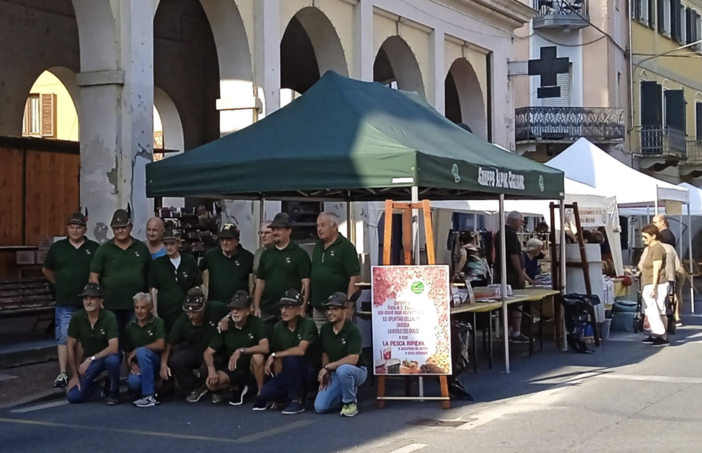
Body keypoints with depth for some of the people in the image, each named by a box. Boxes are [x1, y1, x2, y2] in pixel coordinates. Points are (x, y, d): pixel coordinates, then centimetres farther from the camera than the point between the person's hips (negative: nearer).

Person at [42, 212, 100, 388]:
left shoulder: (94, 248, 1)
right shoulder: (57, 247, 5)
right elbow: (46, 270, 18)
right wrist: (59, 283, 12)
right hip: (65, 302, 0)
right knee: (64, 337, -5)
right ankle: (62, 373, -7)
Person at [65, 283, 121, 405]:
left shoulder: (109, 318, -23)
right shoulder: (77, 318, -14)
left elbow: (114, 348, -30)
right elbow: (70, 347, -6)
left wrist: (91, 359, -33)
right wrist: (74, 375, -7)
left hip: (108, 356, -3)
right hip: (88, 360, 3)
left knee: (112, 360, -40)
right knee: (73, 396, -14)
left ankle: (113, 393, -11)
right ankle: (99, 388, 18)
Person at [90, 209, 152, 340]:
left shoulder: (142, 248, 7)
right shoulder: (104, 249, 2)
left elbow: (150, 276, 10)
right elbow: (94, 277, 1)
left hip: (136, 306, 1)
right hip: (111, 306, -1)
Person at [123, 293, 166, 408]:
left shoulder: (158, 322, -8)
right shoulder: (130, 326, 5)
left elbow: (160, 345, -21)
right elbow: (126, 352, 8)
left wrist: (137, 350, -15)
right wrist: (131, 365, -13)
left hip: (155, 363, -3)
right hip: (139, 365, 3)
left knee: (141, 352, -35)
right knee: (133, 382, -32)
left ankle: (149, 395, -31)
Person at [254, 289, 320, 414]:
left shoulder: (308, 324, -17)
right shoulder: (278, 328, 1)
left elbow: (300, 350, -30)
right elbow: (279, 358, 7)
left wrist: (274, 355, -21)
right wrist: (278, 381, 1)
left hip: (309, 372, -5)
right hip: (290, 373, 5)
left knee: (291, 360, -36)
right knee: (266, 392, -20)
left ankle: (297, 401, -18)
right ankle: (297, 392, 9)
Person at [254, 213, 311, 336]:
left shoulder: (300, 254, -4)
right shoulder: (266, 254, 12)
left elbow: (305, 283, -8)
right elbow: (260, 282, 14)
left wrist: (302, 308, -14)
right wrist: (256, 307, 8)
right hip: (267, 310, 5)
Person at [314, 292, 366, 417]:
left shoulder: (353, 330, -21)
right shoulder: (325, 329, -1)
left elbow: (353, 359, -27)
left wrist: (327, 367, -22)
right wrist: (325, 373, -7)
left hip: (356, 371, -6)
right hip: (335, 374, 6)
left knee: (342, 370, -41)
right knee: (320, 407, -12)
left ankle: (350, 403, -15)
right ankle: (346, 394, 17)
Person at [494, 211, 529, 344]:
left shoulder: (500, 233, 15)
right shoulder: (511, 234, -16)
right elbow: (513, 256, -21)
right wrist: (520, 273, -18)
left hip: (500, 272, 10)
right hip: (512, 273, -10)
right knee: (516, 304, -6)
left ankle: (509, 331, 16)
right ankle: (516, 334, -7)